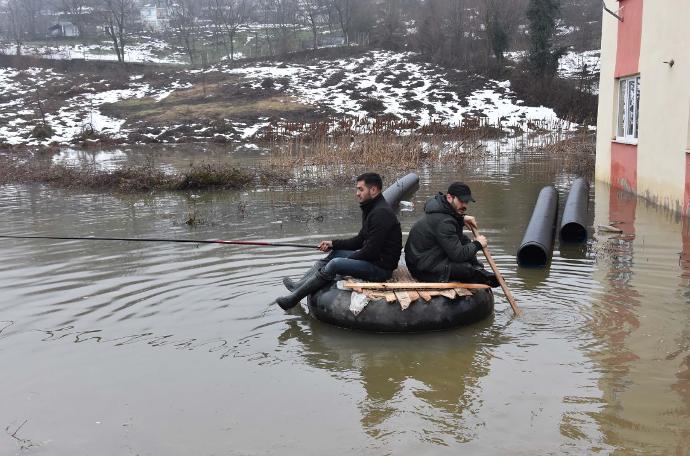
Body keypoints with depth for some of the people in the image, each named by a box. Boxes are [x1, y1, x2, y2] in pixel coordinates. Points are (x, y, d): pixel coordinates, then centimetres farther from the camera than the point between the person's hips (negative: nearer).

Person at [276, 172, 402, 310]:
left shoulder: (381, 213, -21)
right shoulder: (372, 209, 13)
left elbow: (371, 251, -23)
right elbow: (359, 240, 18)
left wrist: (347, 260, -10)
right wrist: (333, 244, 7)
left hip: (381, 267, -11)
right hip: (373, 259, 11)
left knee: (336, 263, -21)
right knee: (335, 252, 15)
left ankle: (294, 298, -13)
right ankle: (299, 285, 14)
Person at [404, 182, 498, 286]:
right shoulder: (443, 222, -27)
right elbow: (458, 255, -27)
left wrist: (462, 218, 7)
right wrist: (477, 244, -10)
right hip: (425, 270, -11)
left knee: (464, 240, 7)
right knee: (470, 268, -25)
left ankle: (479, 271, 8)